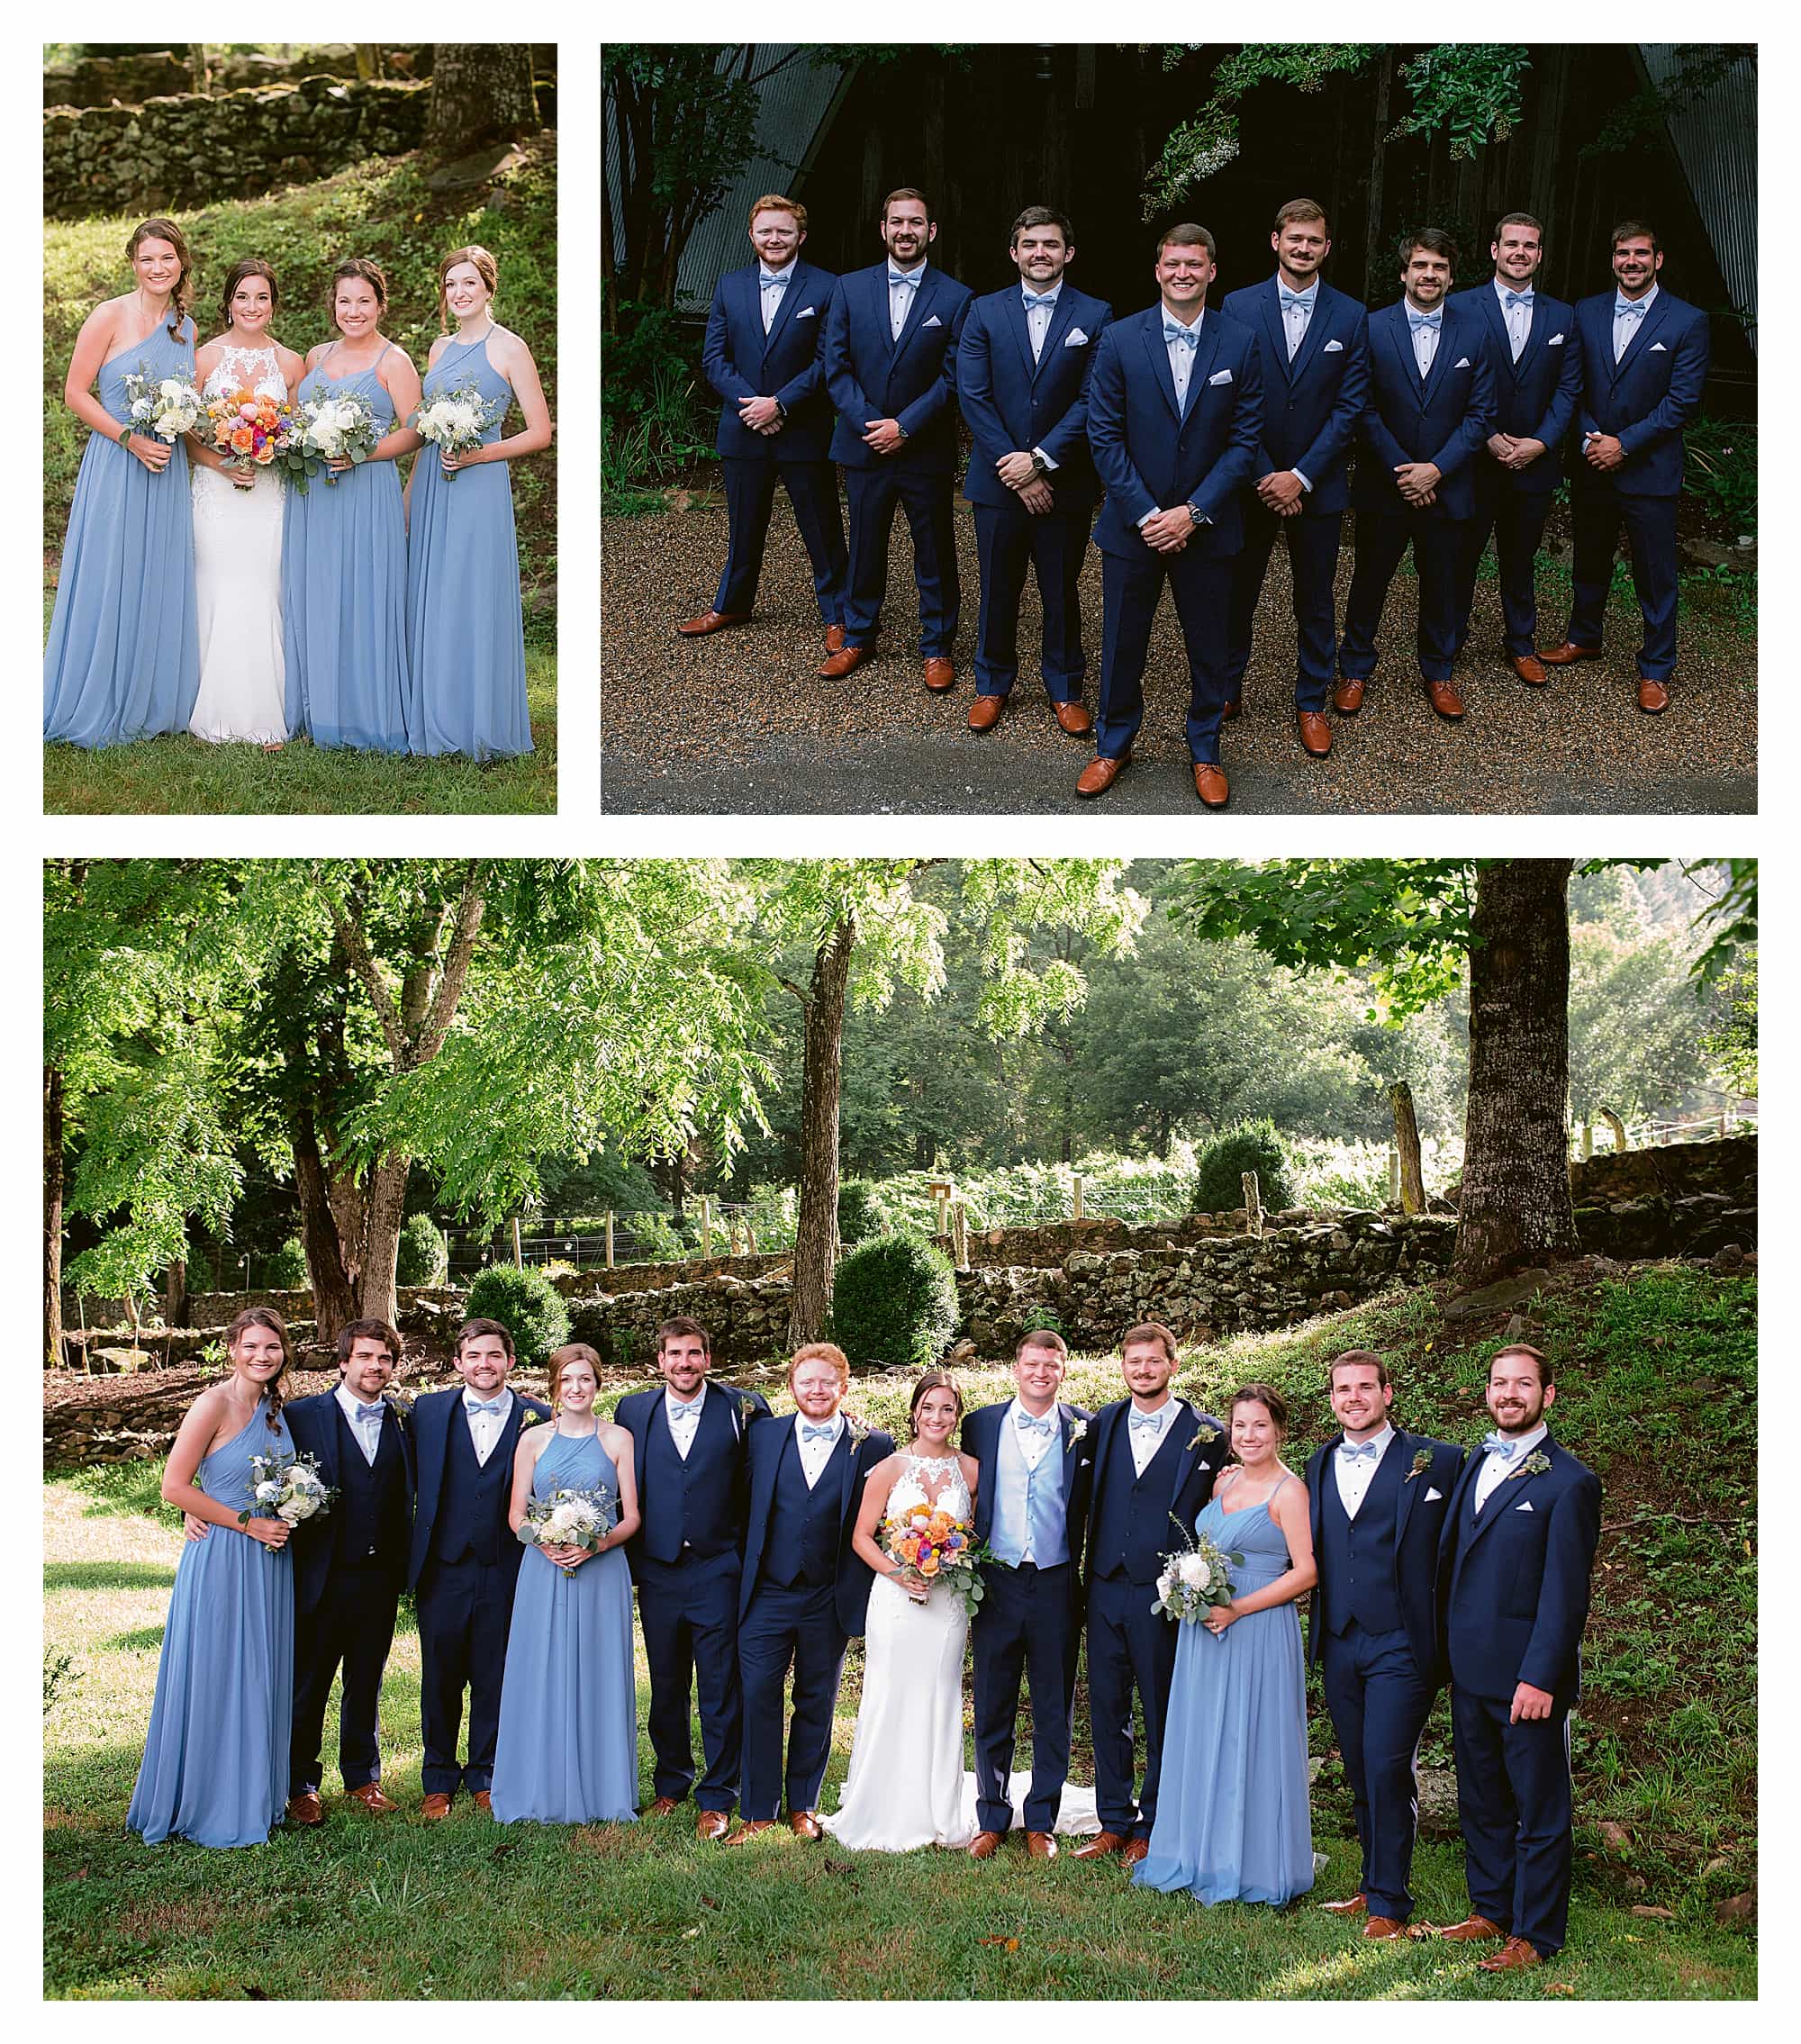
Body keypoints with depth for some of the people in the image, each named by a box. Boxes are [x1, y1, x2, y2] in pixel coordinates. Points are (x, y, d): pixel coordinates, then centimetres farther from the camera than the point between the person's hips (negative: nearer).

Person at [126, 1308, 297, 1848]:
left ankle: (254, 1798, 22)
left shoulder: (275, 1408, 9)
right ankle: (209, 1808, 10)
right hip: (221, 1559, -7)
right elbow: (175, 1486, -15)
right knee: (214, 1682, -1)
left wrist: (287, 1515, 4)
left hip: (269, 1561, 7)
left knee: (263, 1679, 12)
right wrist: (246, 1524, -15)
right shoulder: (215, 1404, -12)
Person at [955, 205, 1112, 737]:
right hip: (998, 480, 1)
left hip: (1065, 482, -1)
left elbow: (1092, 401, -7)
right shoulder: (985, 313, 2)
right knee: (998, 588, 10)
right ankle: (993, 684, 25)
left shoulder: (1095, 316, -1)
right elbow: (973, 396, -4)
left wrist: (1040, 460, -15)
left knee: (1061, 591, 9)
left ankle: (1065, 688, 22)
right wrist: (1015, 469, -12)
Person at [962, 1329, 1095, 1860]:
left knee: (1053, 1711, 7)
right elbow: (966, 1498, 9)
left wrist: (1090, 1580, -2)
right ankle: (991, 1820, 17)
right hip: (997, 1582, 1)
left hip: (1056, 1586, -1)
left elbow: (1091, 1512, 4)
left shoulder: (1084, 1430, 1)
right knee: (992, 1710, 6)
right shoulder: (981, 1424, 4)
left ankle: (1041, 1822, 18)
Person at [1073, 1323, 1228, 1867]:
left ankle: (1151, 1828, 17)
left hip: (1164, 1594, -4)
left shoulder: (1207, 1435, -4)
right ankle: (1114, 1822, 21)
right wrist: (1090, 1569, 5)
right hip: (1106, 1587, 4)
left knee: (1163, 1715, 6)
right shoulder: (1103, 1423, 7)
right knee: (1106, 1708, 10)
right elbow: (1091, 1500, 12)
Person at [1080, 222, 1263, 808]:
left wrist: (1193, 512, -13)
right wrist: (1146, 514, -12)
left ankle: (1206, 751, 28)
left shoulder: (1240, 343, -3)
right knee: (1121, 643, 11)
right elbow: (1105, 435, -5)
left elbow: (1245, 440, -4)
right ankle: (1113, 745, 29)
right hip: (1132, 526, 0)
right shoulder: (1120, 340, -4)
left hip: (1205, 526, 0)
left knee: (1207, 645, 11)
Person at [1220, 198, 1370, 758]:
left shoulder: (1350, 317, -1)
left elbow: (1349, 407, -4)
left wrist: (1301, 476, -13)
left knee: (1315, 602, 9)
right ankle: (1226, 688, 26)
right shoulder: (1239, 307, -3)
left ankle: (1312, 702, 21)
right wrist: (1266, 476, -11)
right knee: (1237, 592, 10)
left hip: (1316, 484, 0)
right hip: (1251, 480, 0)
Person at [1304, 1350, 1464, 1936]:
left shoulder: (1436, 1460, -4)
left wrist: (1445, 1644, -8)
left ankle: (1389, 1903, 1)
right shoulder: (1320, 1464, 13)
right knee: (1360, 1773, 13)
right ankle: (1374, 1884, 24)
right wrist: (1319, 1635, 11)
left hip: (1400, 1645, -5)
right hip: (1338, 1644, 5)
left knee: (1387, 1771, -8)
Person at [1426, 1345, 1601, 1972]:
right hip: (1470, 1671, 7)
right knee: (1481, 1802, 17)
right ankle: (1491, 1911, 30)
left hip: (1528, 1677, -7)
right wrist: (1445, 1650, 9)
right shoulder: (1477, 1463, 11)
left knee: (1538, 1810, 4)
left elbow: (1565, 1592, -14)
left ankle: (1535, 1935, 13)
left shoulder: (1568, 1481, -11)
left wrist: (1540, 1678, -18)